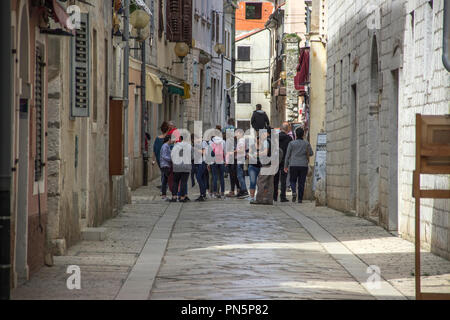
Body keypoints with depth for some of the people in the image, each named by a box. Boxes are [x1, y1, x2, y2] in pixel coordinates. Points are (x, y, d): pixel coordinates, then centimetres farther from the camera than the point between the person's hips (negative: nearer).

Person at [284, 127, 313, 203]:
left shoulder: (291, 143, -3)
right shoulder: (306, 143, 0)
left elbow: (287, 155, 0)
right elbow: (311, 153, 10)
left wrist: (286, 166, 7)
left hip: (293, 165, -1)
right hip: (303, 165, 1)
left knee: (293, 180, 13)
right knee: (301, 183, 6)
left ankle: (294, 192, -15)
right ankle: (300, 199, 4)